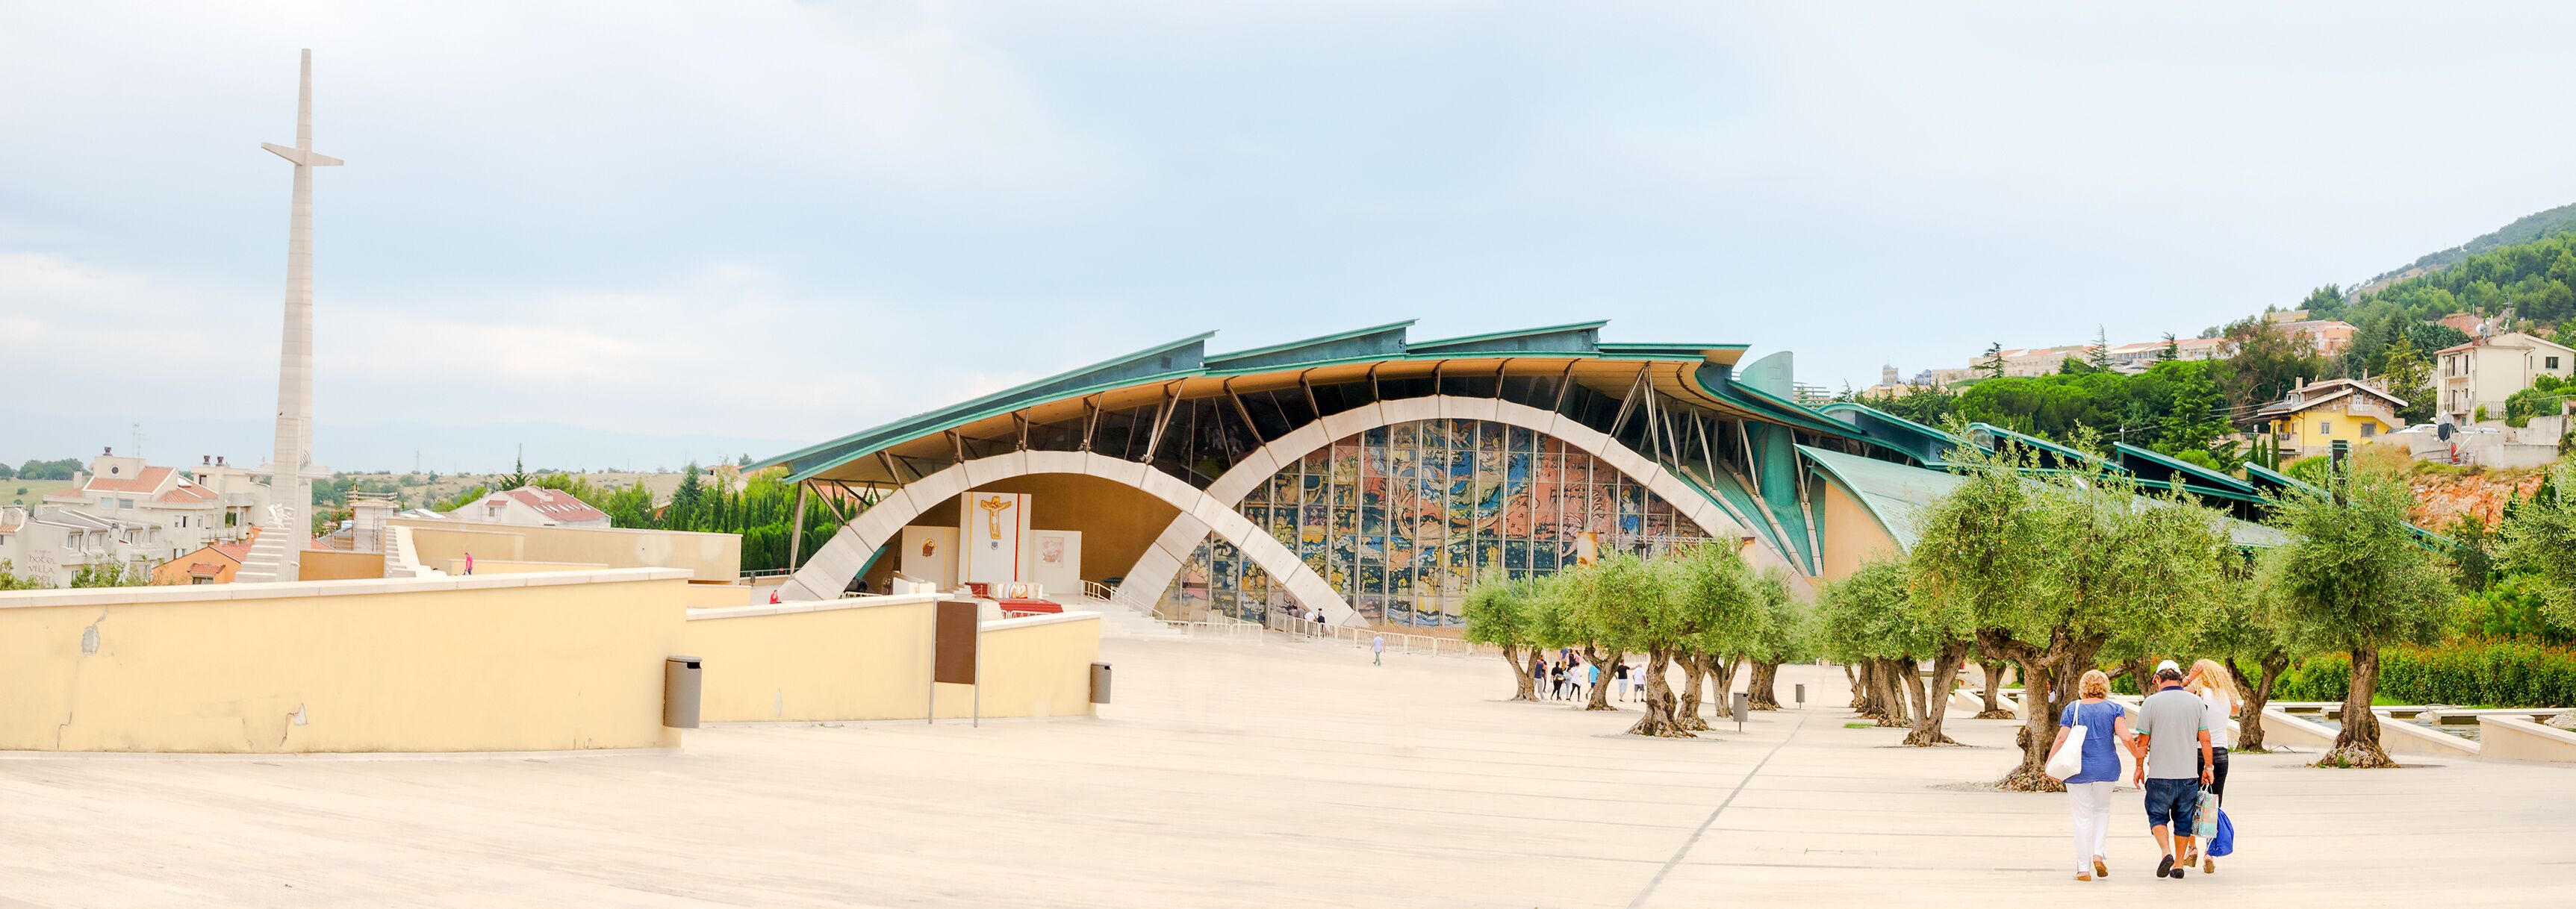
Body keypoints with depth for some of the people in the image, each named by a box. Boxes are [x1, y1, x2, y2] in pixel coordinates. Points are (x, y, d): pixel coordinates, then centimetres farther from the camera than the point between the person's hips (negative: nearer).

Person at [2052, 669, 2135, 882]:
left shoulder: (2072, 709, -2)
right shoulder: (2114, 709, -1)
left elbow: (2061, 739, -10)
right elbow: (2125, 737, -12)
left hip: (2078, 770, -1)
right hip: (2106, 769, 1)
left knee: (2083, 818, 5)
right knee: (2103, 809, 23)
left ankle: (2083, 869, 6)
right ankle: (2098, 854, 6)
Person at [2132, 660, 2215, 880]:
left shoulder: (2151, 702, -6)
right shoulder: (2196, 702, 2)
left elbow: (2143, 741, -3)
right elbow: (2205, 739, 2)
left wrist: (2140, 767, 10)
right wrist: (2207, 767, 12)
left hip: (2160, 774, -3)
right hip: (2189, 775, 3)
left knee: (2157, 816, 10)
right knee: (2183, 820, 12)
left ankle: (2166, 852, -11)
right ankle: (2179, 865, 16)